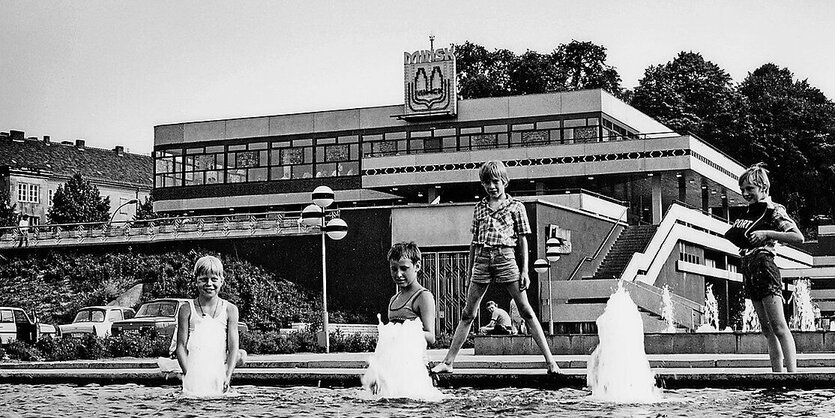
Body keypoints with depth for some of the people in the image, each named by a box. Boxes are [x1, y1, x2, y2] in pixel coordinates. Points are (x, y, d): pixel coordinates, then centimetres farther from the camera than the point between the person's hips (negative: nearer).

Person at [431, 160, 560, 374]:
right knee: (468, 313, 4)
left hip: (505, 258, -3)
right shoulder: (479, 208, 15)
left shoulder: (516, 206, 6)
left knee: (526, 310, -6)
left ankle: (550, 361, -6)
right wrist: (469, 270, 16)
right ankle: (448, 362, 6)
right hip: (482, 259, 3)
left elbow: (523, 240, 6)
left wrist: (524, 271, -1)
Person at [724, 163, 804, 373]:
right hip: (748, 269, 8)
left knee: (778, 327, -14)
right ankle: (777, 374, 6)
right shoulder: (749, 212, 17)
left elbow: (798, 237, -15)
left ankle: (793, 373, -18)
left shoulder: (773, 210, -5)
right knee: (767, 330, 6)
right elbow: (737, 239, 26)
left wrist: (767, 233, -21)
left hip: (764, 267, -8)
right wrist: (731, 234, 4)